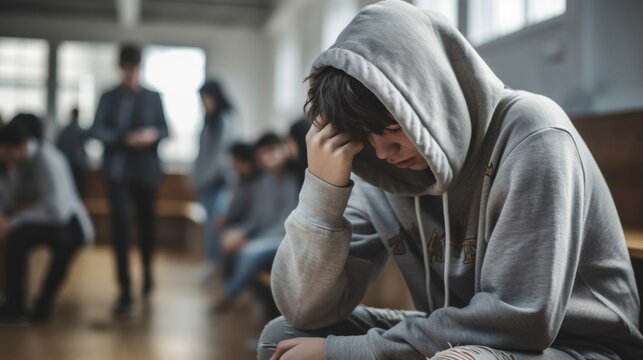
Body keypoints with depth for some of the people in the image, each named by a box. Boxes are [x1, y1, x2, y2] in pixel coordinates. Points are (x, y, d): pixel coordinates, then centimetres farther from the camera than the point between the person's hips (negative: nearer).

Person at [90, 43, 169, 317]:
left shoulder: (154, 97, 8)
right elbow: (96, 130, -2)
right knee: (120, 226, -9)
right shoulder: (109, 98, 5)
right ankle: (125, 292, -5)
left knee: (147, 223, 11)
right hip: (118, 170, -1)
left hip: (146, 169, 2)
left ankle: (147, 273, 37)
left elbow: (165, 128, 8)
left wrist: (154, 134, -16)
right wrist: (124, 139, -19)